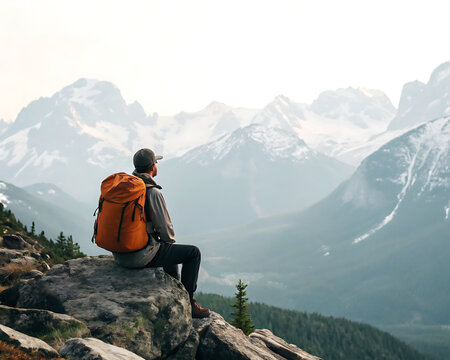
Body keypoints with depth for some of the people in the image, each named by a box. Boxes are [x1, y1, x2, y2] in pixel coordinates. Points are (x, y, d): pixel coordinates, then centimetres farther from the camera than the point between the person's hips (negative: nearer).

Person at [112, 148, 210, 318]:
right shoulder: (153, 192, -18)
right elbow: (164, 226, -13)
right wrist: (170, 240, 9)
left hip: (119, 251, 9)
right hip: (140, 255, -9)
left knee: (172, 251, 34)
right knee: (193, 253, 7)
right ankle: (187, 303, 13)